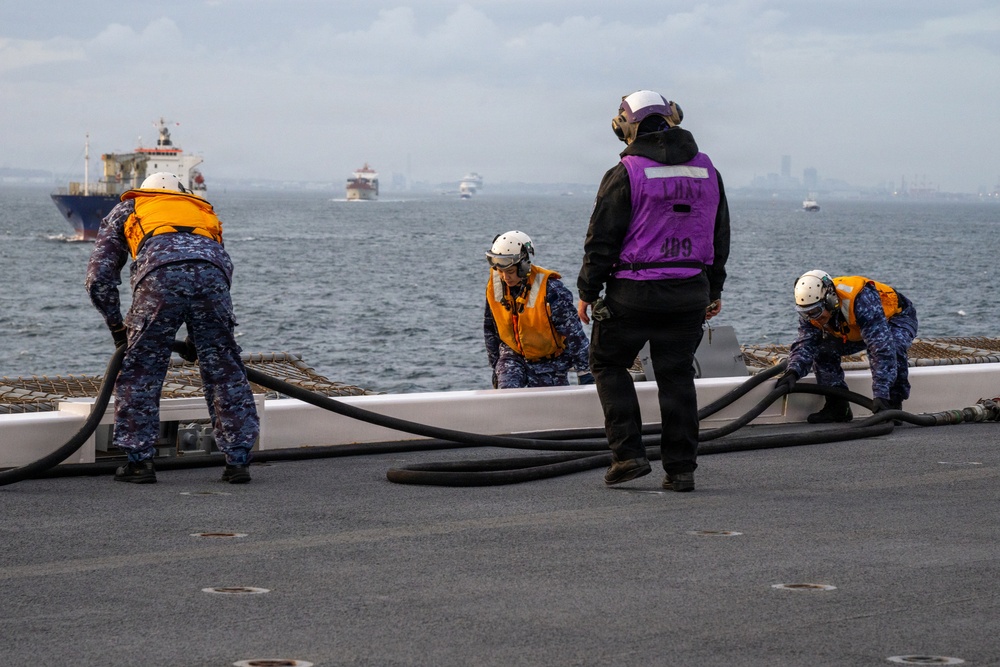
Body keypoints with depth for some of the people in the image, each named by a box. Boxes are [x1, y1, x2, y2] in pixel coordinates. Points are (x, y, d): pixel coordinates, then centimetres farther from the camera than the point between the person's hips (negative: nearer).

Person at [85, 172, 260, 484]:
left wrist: (116, 326, 35)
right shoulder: (203, 211, 42)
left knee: (140, 371, 12)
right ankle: (238, 460, 15)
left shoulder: (127, 209, 34)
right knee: (224, 372, 14)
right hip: (212, 270, 2)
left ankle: (139, 460, 13)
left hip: (159, 275, -2)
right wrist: (198, 337, 47)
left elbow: (99, 277, 24)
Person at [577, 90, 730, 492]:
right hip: (689, 293, 5)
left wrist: (587, 292, 0)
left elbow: (602, 240, -9)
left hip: (633, 293, -5)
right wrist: (713, 291, 25)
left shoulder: (625, 174, -10)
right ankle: (680, 469, 7)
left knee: (608, 363, 12)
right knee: (677, 376, 10)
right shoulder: (707, 171, 8)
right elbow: (720, 237, 16)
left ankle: (629, 454, 3)